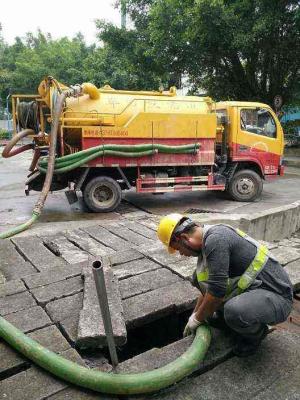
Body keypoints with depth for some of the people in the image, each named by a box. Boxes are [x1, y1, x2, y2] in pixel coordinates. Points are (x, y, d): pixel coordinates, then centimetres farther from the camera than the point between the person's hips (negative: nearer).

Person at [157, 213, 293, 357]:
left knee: (234, 311, -36)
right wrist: (195, 314, 28)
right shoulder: (209, 240, 7)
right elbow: (208, 286, 21)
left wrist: (197, 319, -8)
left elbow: (216, 291, -25)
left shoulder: (215, 239, -24)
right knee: (199, 277, 2)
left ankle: (256, 332, -2)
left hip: (276, 296, -8)